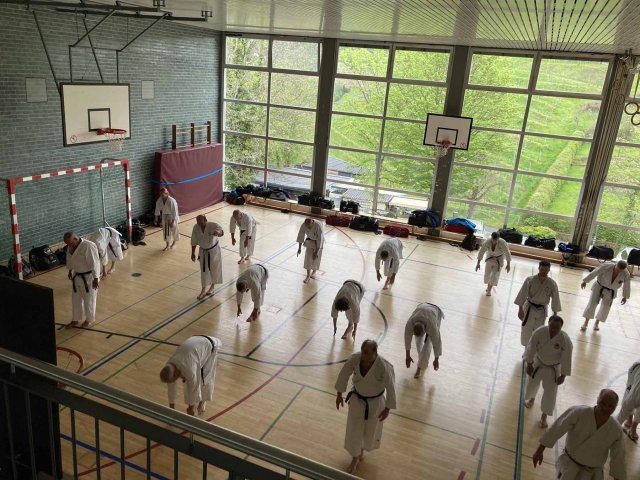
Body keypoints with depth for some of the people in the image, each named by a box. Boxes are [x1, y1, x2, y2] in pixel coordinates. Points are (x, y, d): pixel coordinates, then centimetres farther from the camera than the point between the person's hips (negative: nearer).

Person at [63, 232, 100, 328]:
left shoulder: (89, 246, -28)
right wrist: (70, 271, 23)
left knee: (89, 299, 8)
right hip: (77, 276, 7)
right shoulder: (71, 247, -4)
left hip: (89, 277, -7)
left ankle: (89, 319, 29)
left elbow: (94, 262, -25)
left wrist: (96, 278, -22)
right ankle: (75, 320, 35)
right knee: (76, 299, 18)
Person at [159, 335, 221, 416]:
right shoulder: (169, 367, -19)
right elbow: (171, 388, -5)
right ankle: (195, 402, 18)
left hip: (209, 345, -6)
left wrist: (191, 407, -8)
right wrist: (172, 408, 5)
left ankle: (202, 401, 19)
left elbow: (194, 388, -24)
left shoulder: (189, 370, -41)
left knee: (204, 378, -7)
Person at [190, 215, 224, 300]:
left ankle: (212, 286, 34)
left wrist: (218, 232, -71)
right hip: (203, 251, 3)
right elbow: (194, 242, -3)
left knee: (214, 269, 9)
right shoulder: (196, 228, -14)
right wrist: (193, 253, 2)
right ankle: (204, 290, 22)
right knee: (203, 270, 8)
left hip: (214, 250, -3)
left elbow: (221, 232, -47)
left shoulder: (213, 225, -26)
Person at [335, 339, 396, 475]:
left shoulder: (384, 367, -34)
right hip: (357, 398, 2)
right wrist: (339, 394, 0)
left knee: (371, 430, 21)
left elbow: (391, 387, -19)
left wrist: (387, 409, -10)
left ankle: (361, 450, 55)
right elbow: (344, 374, -8)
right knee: (354, 429, 15)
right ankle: (355, 458, 43)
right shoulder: (355, 358, -25)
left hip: (375, 402, -2)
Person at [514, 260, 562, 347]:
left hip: (541, 311, 1)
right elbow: (522, 294, -11)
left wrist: (555, 314, 3)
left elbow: (555, 299, -3)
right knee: (526, 330, 5)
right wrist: (520, 309, -8)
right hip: (529, 308, -1)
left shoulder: (552, 284, -14)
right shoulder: (530, 280, -18)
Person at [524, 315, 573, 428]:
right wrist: (529, 364, -10)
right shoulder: (540, 332, -29)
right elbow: (531, 347, -17)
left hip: (554, 367, -2)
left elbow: (566, 359, -19)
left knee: (550, 391, 2)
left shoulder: (565, 340, -31)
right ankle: (531, 398, 54)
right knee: (532, 383, 20)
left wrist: (563, 376, -12)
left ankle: (544, 416, 22)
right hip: (539, 362, 2)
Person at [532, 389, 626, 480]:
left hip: (593, 472, 2)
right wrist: (539, 451, -15)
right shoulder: (578, 413, -24)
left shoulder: (616, 430, -15)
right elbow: (556, 429, -19)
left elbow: (618, 458, -2)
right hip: (570, 463, -2)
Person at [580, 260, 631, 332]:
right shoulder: (606, 267, -28)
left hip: (610, 292, 1)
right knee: (591, 304, -2)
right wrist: (585, 281, -12)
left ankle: (597, 322, 32)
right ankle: (586, 322, 14)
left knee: (605, 308, 6)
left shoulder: (626, 274, -22)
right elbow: (594, 273, -19)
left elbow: (627, 286, -6)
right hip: (599, 287, -1)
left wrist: (625, 297, 4)